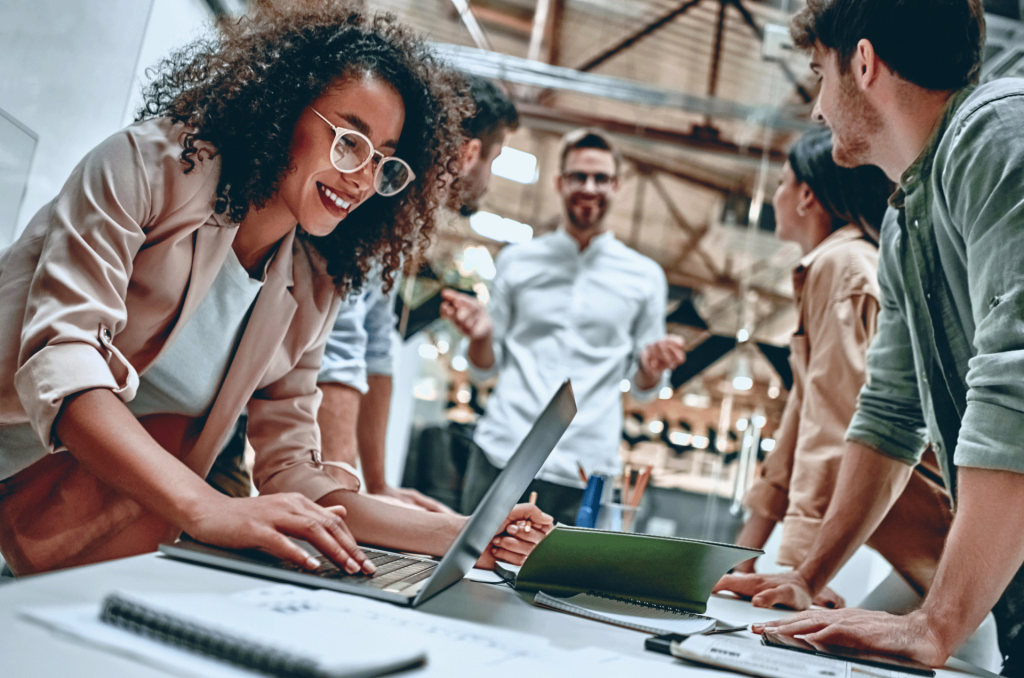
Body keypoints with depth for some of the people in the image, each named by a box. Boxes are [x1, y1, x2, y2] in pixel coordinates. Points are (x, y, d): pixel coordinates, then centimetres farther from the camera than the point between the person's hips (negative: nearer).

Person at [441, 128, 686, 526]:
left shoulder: (645, 277, 10)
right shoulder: (517, 261, 11)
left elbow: (642, 387, 12)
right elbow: (484, 368, 13)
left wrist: (652, 367, -10)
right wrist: (480, 335, -8)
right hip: (500, 453, 1)